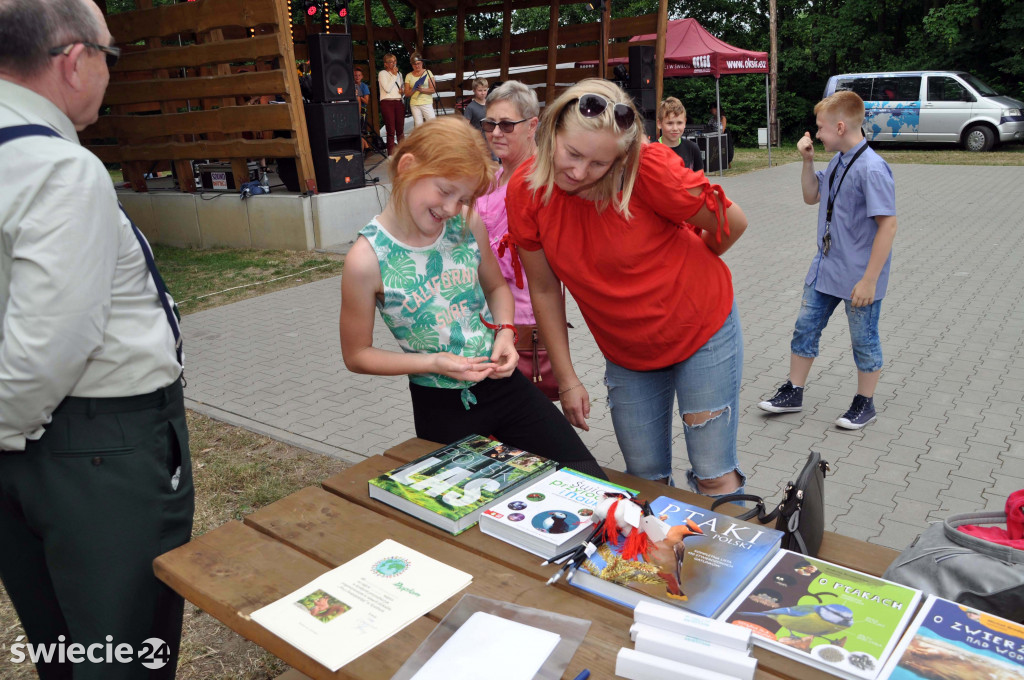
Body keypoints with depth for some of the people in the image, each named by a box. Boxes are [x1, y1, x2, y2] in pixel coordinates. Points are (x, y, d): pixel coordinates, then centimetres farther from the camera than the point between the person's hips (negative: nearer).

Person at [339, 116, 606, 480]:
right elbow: (357, 355, -6)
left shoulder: (467, 225, -5)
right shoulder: (368, 258, -16)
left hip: (502, 383, 4)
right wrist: (434, 362, -18)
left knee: (592, 485, 2)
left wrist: (505, 333, -7)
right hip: (441, 409, -3)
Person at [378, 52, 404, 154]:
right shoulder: (382, 73, 1)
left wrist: (403, 90, 7)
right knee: (391, 131, -7)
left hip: (399, 103, 5)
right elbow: (387, 89, -11)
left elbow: (402, 87, 31)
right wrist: (394, 75, -6)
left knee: (400, 130, 4)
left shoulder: (399, 74, 19)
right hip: (387, 103, -5)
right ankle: (391, 155, -4)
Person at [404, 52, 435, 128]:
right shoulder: (409, 76, 11)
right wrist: (414, 89, -11)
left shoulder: (428, 73, 5)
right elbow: (407, 94, 8)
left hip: (427, 103, -2)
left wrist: (422, 90, -20)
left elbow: (433, 90, -3)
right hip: (414, 104, 2)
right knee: (418, 124, -2)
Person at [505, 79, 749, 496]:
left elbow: (732, 223, -11)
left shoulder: (649, 169, -27)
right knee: (646, 481, 12)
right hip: (626, 355, 3)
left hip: (702, 332, -3)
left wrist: (677, 271, 6)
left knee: (714, 478, 5)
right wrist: (567, 379, -1)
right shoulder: (526, 190, -16)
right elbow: (544, 290, -5)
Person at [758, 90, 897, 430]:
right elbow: (811, 196, 19)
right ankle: (793, 392, 28)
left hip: (859, 277, -8)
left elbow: (888, 225, -23)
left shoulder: (872, 168, -21)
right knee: (805, 328, 14)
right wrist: (807, 161, 3)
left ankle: (865, 404, 27)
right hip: (826, 268, 8)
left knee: (864, 339, 9)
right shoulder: (837, 161, 4)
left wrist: (869, 280, -23)